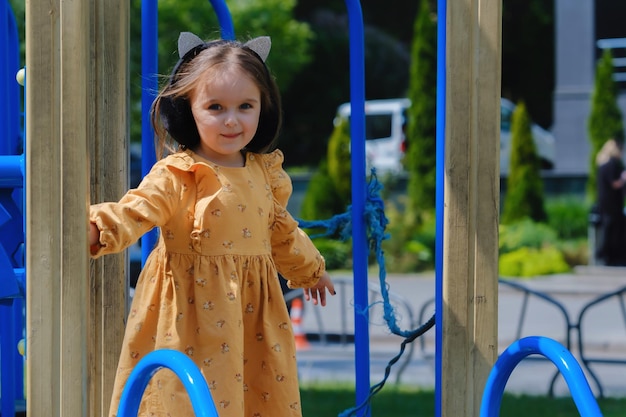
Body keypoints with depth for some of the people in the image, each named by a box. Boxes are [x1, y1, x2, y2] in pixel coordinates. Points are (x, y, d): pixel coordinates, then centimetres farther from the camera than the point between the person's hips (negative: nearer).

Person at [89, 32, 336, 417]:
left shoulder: (265, 172, 7)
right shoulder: (177, 175, -11)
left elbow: (281, 231, 24)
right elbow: (135, 213, -24)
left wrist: (310, 269, 38)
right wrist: (95, 229, -45)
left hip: (252, 309, 5)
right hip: (193, 311, -5)